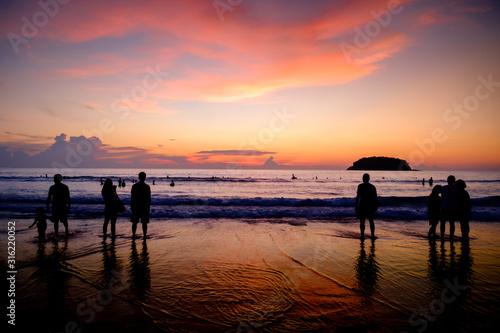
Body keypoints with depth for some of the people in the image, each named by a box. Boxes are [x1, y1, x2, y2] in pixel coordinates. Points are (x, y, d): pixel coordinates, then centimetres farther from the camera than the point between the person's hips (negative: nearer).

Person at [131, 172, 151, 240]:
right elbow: (149, 198, -2)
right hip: (145, 207, 0)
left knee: (134, 222, 10)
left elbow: (132, 197, -3)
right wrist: (148, 207, 7)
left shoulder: (134, 186, -4)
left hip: (136, 206, 0)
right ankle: (144, 235, 4)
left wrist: (131, 206, 5)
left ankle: (133, 235, 12)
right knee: (144, 222, 4)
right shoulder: (147, 186, -4)